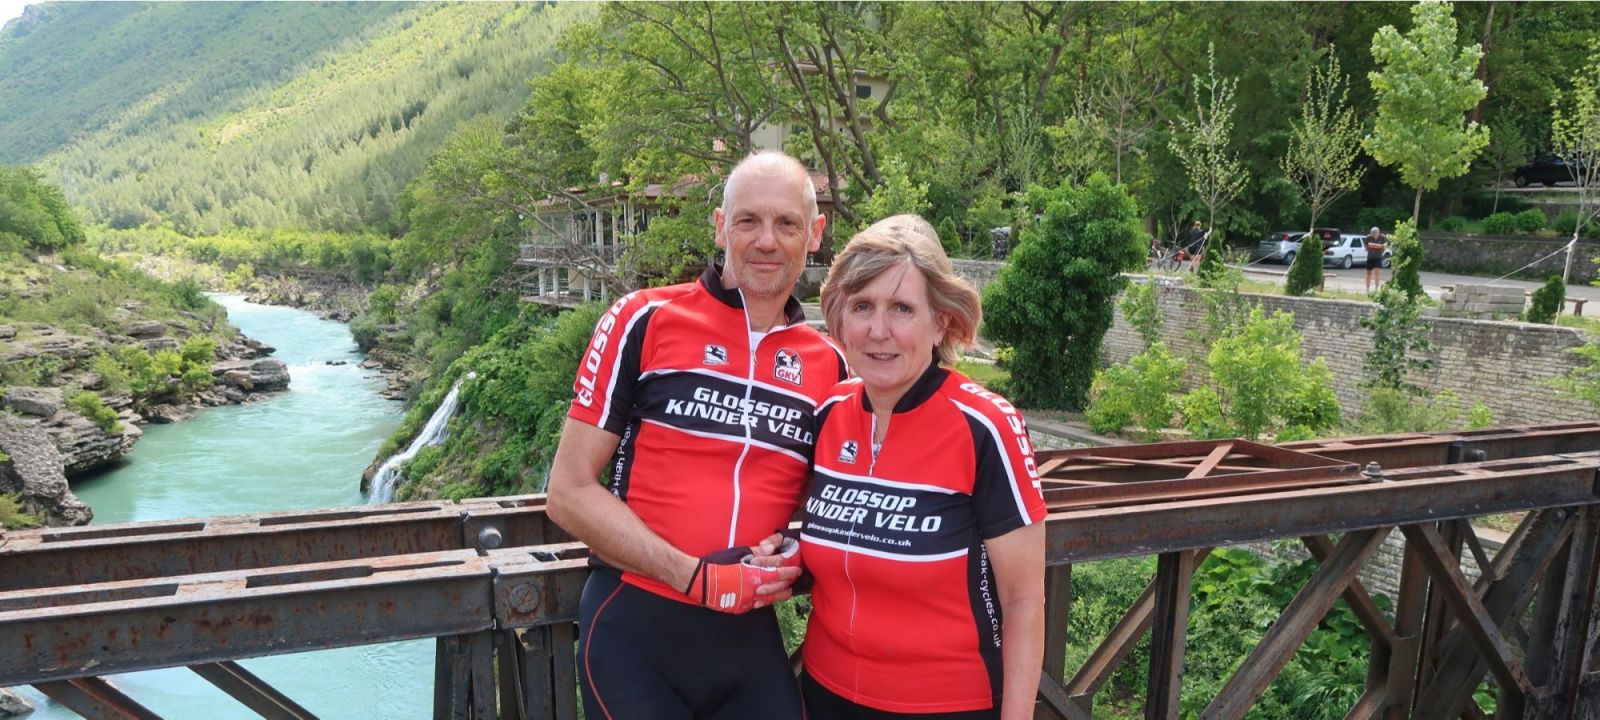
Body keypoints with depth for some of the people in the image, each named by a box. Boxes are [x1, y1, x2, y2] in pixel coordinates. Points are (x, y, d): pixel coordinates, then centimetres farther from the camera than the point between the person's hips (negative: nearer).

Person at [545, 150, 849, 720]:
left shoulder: (829, 364, 4)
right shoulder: (644, 322, -7)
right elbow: (570, 492, -7)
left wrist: (791, 557, -6)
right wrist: (693, 576, -16)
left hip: (752, 639, 4)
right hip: (634, 630, -3)